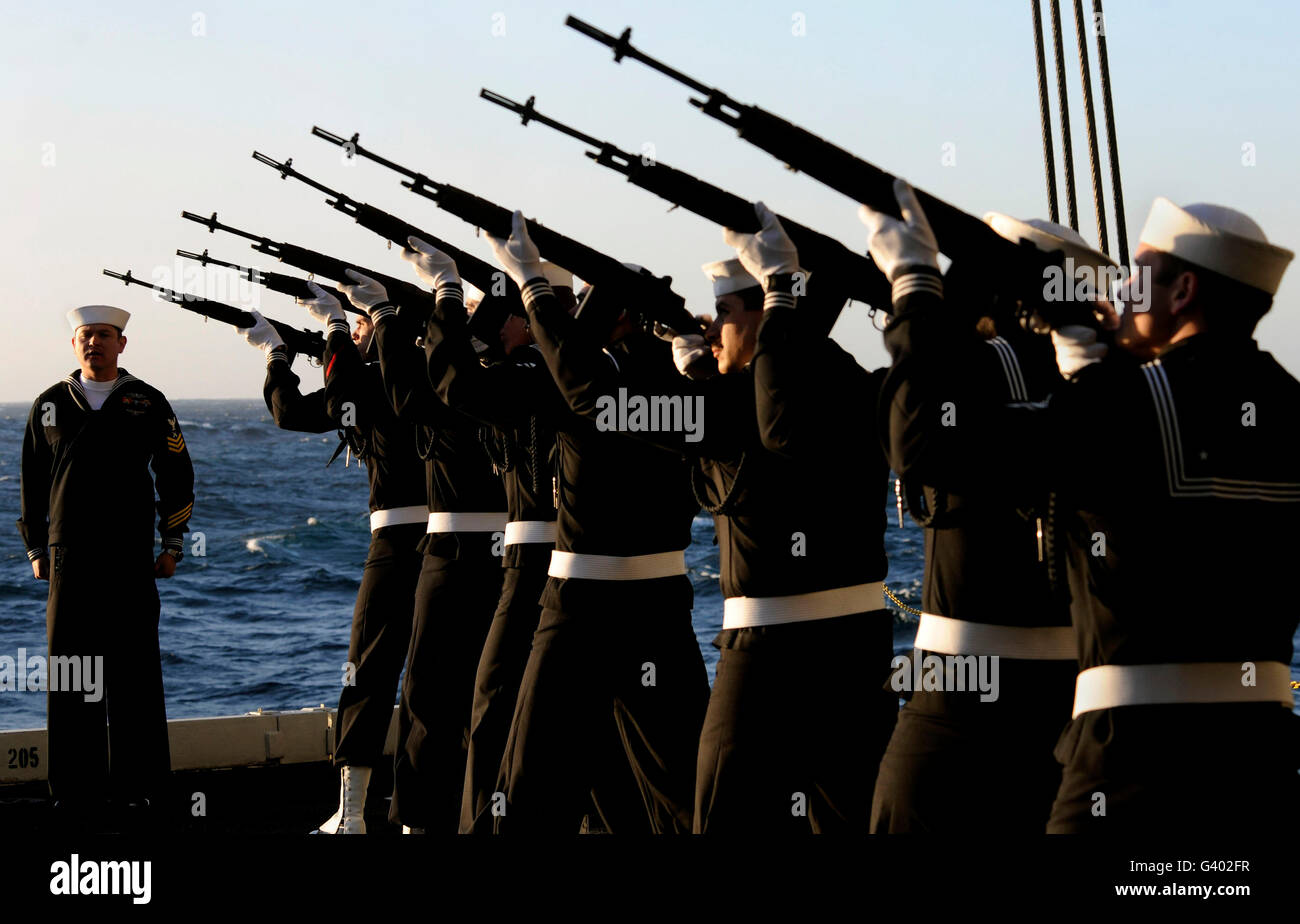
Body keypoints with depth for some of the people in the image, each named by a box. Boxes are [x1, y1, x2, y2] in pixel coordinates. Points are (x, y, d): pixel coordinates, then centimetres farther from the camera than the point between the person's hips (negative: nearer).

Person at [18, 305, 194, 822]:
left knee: (134, 676, 1)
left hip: (131, 560, -1)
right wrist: (35, 549, 10)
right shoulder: (50, 405, 10)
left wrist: (172, 545, 6)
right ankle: (77, 790, 8)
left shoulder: (148, 403, 6)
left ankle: (139, 785, 8)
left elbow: (176, 477, 10)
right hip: (68, 560, 1)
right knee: (70, 679, 2)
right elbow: (32, 483, 15)